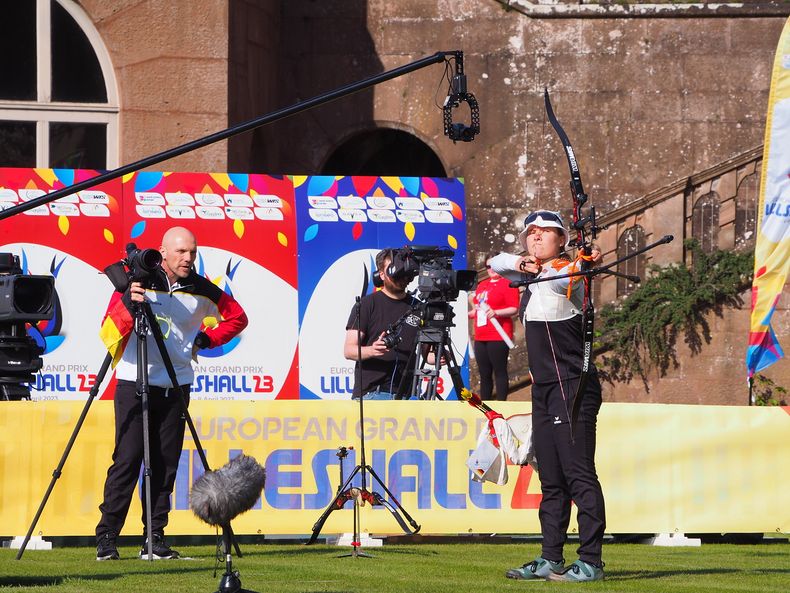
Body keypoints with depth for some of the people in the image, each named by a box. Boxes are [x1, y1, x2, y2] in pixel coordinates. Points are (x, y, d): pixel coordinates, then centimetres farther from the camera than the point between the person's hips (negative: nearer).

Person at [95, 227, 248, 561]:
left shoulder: (201, 291, 3)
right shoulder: (137, 282, -6)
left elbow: (237, 318, 18)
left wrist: (206, 339, 5)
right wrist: (128, 303, -31)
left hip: (176, 387, 3)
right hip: (134, 383, -3)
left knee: (165, 464, 3)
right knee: (126, 460, -9)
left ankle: (154, 539, 8)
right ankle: (106, 538, -5)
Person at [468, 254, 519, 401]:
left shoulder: (507, 284, -3)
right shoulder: (482, 285, 20)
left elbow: (514, 309, -12)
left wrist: (496, 312, -25)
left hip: (498, 337, -7)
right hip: (480, 337, 7)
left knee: (499, 372, -8)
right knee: (484, 374, 9)